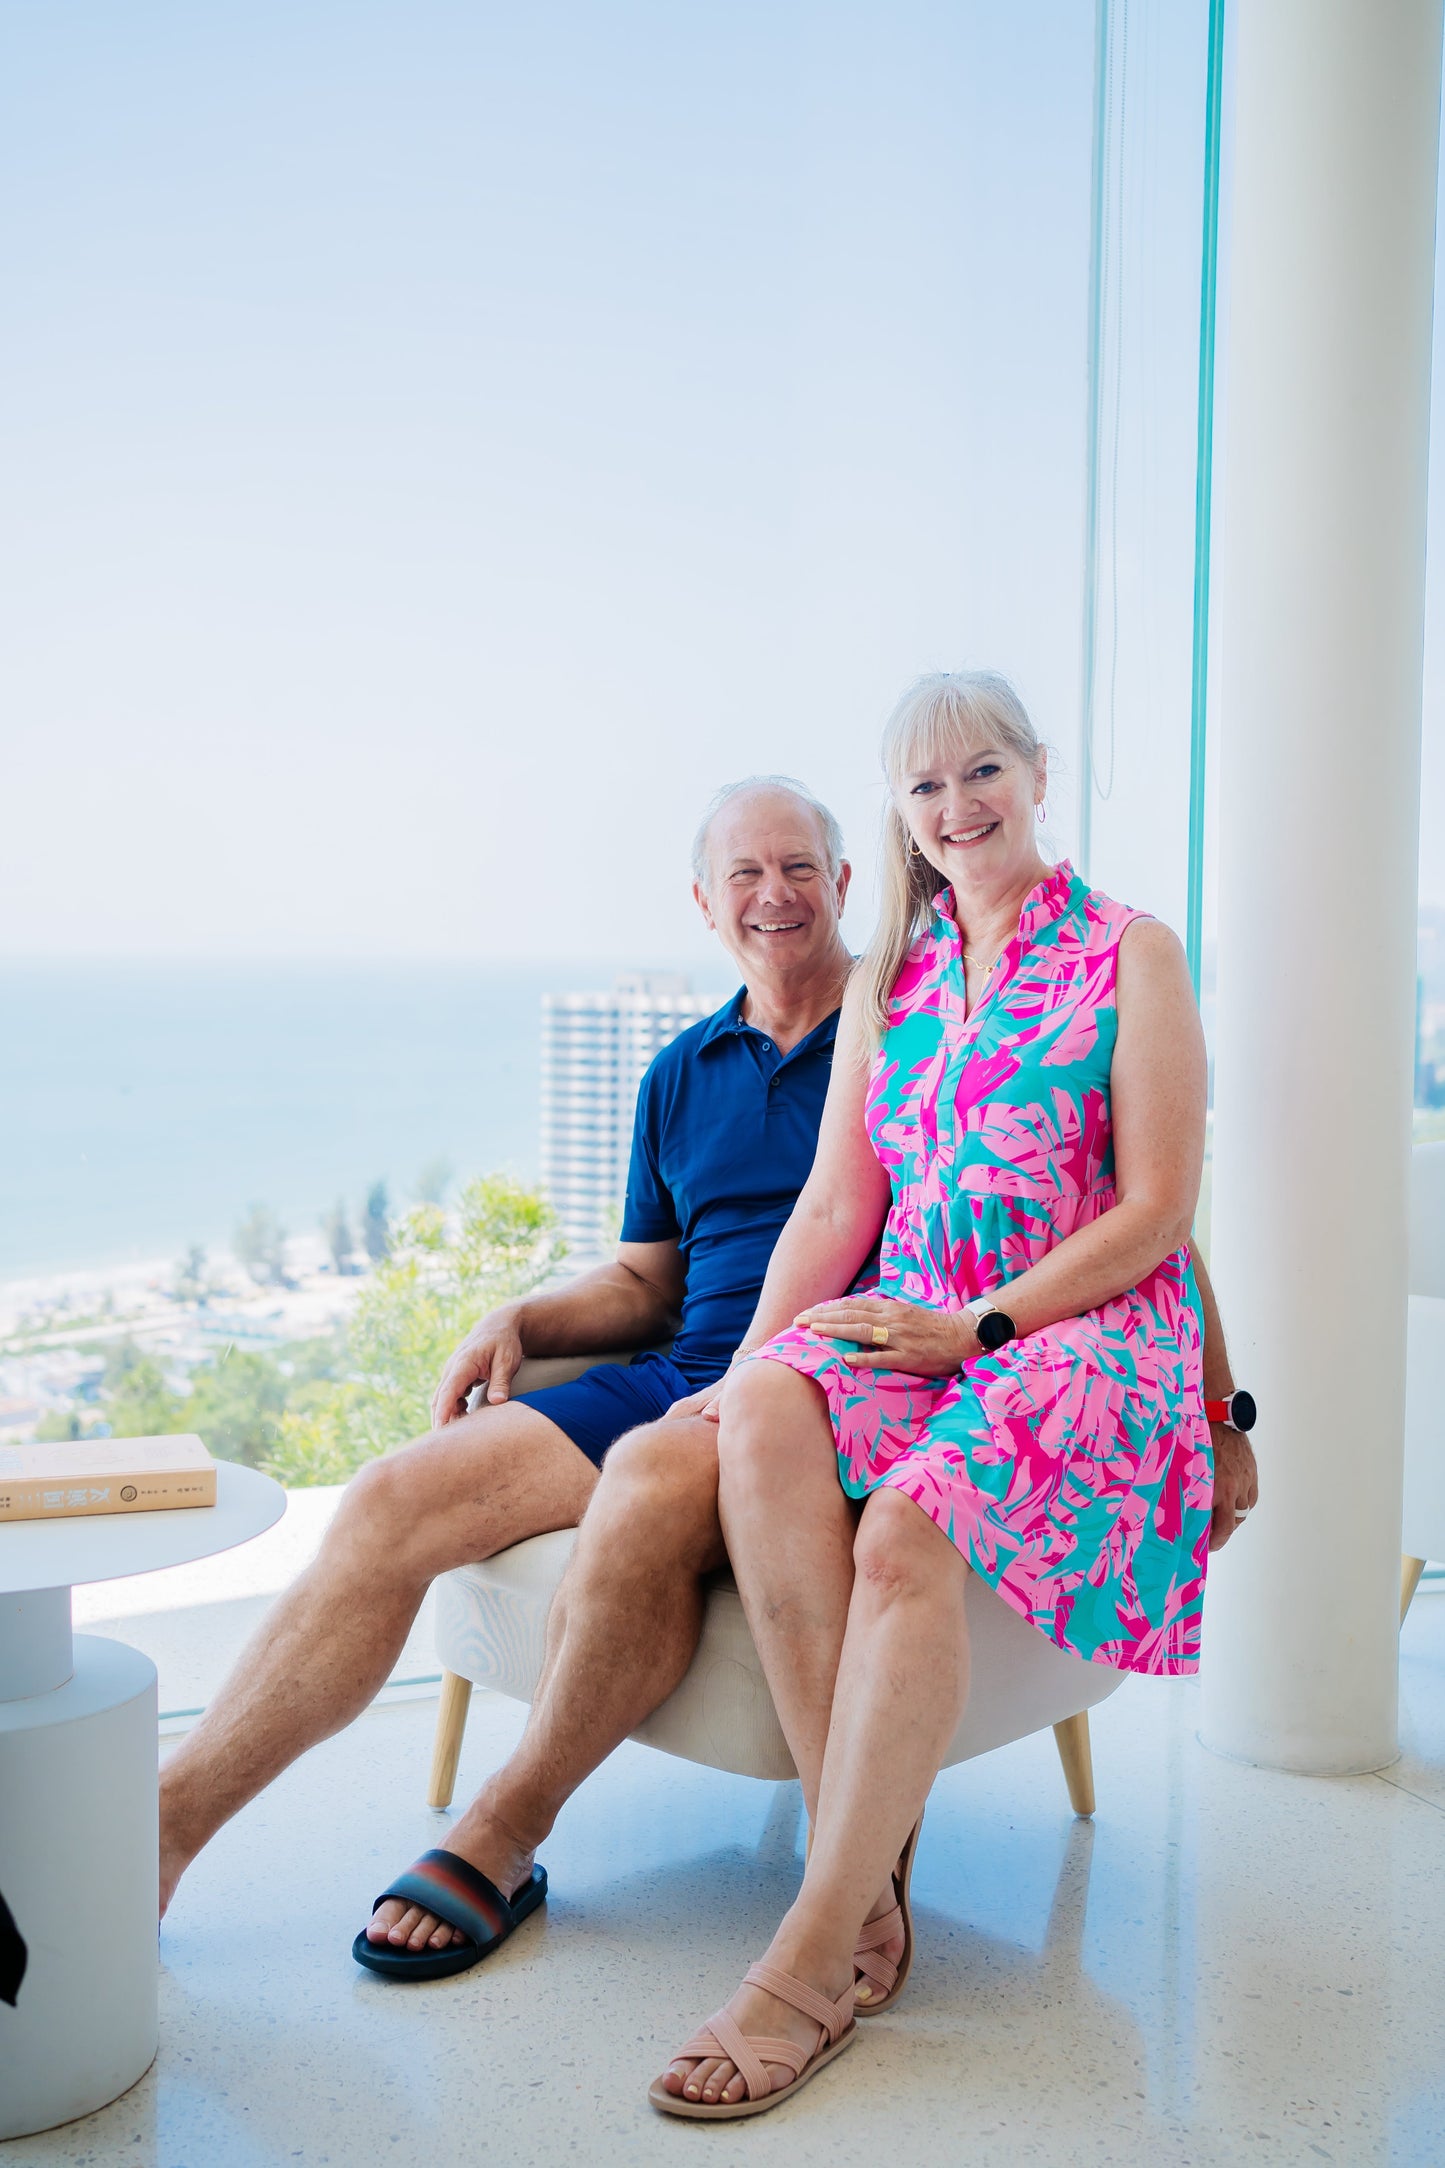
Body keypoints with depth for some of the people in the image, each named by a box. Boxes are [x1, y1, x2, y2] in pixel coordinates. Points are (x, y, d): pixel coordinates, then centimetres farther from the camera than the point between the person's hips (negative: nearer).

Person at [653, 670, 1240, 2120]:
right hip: (912, 1332, 4)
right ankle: (864, 1867, -28)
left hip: (1088, 1338, -4)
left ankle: (815, 1960, -28)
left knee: (909, 1531, -34)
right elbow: (837, 1201, 11)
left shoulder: (1129, 953, 2)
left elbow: (1156, 1212, -4)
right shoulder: (890, 976, 18)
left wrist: (977, 1323, -12)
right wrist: (754, 1350, -5)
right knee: (766, 1416, -31)